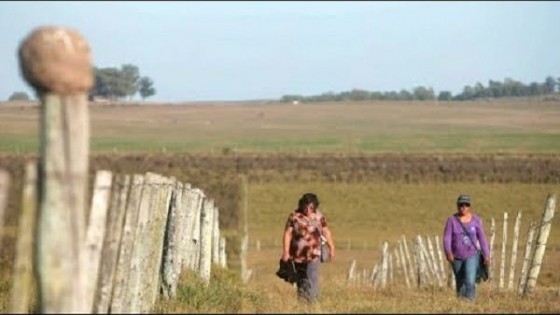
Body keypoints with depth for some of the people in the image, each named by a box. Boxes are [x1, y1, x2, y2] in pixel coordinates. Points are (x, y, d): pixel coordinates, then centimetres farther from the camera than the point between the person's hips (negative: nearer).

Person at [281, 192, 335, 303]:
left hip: (313, 255, -1)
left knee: (312, 280, -12)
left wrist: (332, 248, 8)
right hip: (298, 255, 1)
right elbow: (287, 234, -5)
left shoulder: (319, 216, 1)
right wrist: (286, 252, -10)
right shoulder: (294, 216, -5)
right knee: (300, 281, 11)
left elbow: (326, 232, 10)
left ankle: (313, 302, -14)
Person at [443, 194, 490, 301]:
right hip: (456, 257, 1)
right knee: (460, 284, 12)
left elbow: (482, 238, 0)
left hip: (472, 255, -1)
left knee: (470, 282, -20)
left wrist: (486, 255, 0)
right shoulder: (451, 220, -9)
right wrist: (448, 252, -32)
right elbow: (447, 238, -15)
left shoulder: (475, 220, -6)